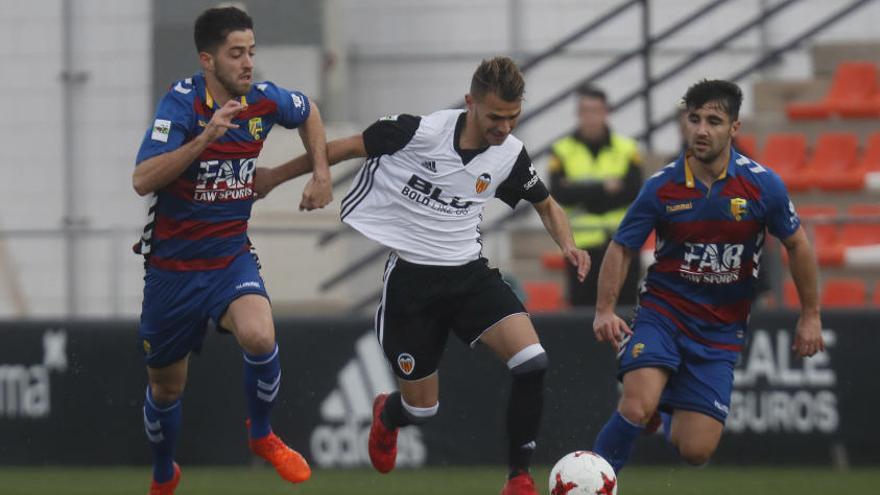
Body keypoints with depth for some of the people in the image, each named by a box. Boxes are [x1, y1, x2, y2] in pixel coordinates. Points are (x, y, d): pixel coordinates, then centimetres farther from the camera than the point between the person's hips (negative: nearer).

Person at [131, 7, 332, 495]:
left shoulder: (263, 99, -6)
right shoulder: (182, 102, -19)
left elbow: (308, 113, 20)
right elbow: (143, 180, -31)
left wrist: (321, 174, 10)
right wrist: (205, 137, -38)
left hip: (231, 257, 2)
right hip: (173, 265, -2)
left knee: (260, 337, -28)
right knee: (166, 386, 12)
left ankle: (261, 435, -1)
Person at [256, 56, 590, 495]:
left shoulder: (510, 154, -5)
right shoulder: (420, 132, -18)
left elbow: (545, 205, 14)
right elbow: (346, 148, -3)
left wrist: (567, 245, -7)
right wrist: (275, 176, 4)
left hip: (470, 274, 3)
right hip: (411, 277, -3)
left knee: (531, 362, -21)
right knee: (422, 407, 4)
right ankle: (388, 415, 44)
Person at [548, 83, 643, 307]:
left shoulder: (626, 149, 4)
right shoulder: (563, 151, 3)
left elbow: (633, 192, -7)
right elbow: (559, 194, -8)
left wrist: (583, 194, -13)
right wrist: (603, 188, -14)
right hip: (582, 246, 0)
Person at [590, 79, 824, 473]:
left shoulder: (763, 185, -8)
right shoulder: (661, 188, -8)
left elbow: (796, 245, 6)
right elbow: (621, 248, 1)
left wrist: (810, 316, 8)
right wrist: (605, 311, -12)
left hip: (720, 330, 1)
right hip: (662, 312, -1)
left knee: (695, 452, -4)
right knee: (637, 409, -28)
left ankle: (670, 417, 33)